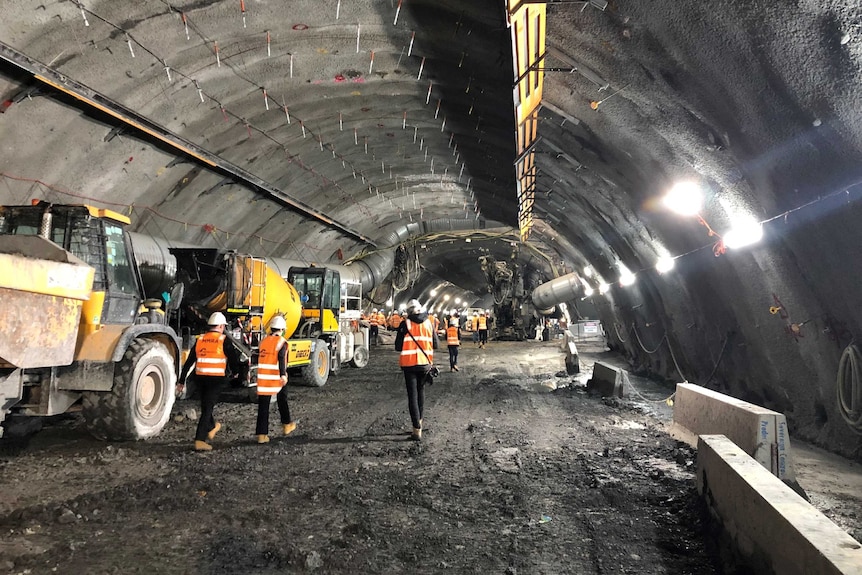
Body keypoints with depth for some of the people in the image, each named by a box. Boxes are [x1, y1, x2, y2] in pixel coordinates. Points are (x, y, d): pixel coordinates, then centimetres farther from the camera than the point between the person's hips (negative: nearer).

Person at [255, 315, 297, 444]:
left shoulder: (264, 341, 10)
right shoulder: (281, 342, -7)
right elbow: (281, 359, -21)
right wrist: (283, 375, -30)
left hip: (263, 377, 4)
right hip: (277, 377, -4)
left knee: (263, 405, 2)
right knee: (282, 401, 18)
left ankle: (261, 434, -1)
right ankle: (287, 425, 34)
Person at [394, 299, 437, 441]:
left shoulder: (405, 324, -8)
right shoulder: (429, 323, 1)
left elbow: (398, 347, -8)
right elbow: (435, 344, 4)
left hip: (409, 363, -3)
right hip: (425, 363, 3)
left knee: (412, 395, 1)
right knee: (420, 391, 23)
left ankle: (417, 430, -3)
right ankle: (419, 420, 33)